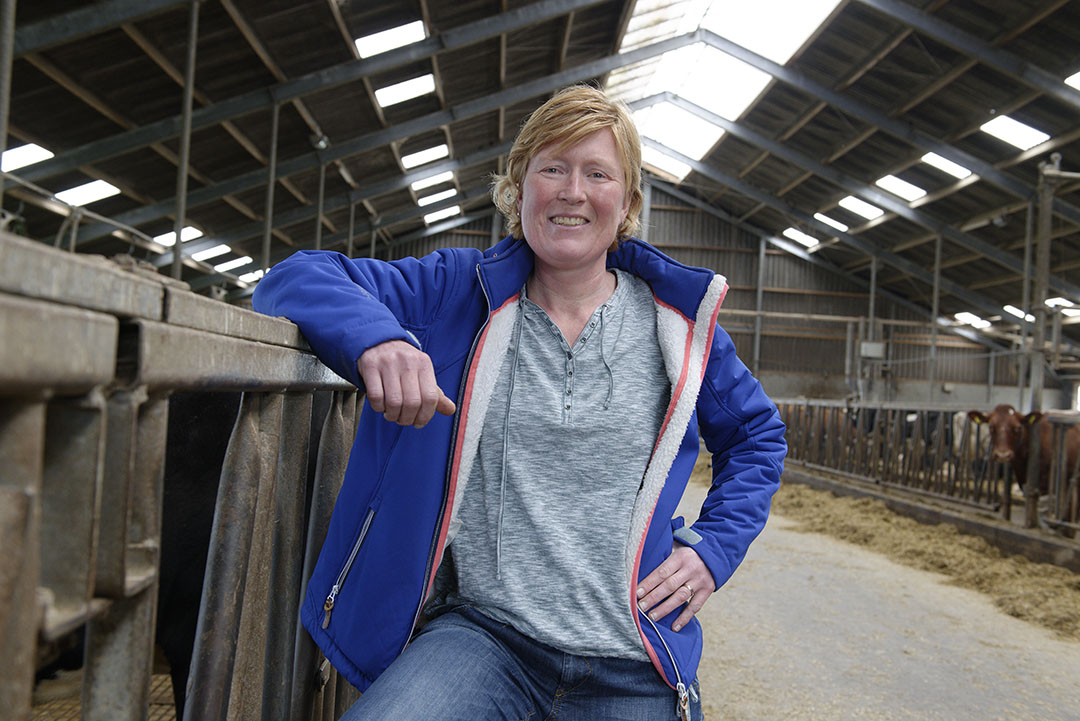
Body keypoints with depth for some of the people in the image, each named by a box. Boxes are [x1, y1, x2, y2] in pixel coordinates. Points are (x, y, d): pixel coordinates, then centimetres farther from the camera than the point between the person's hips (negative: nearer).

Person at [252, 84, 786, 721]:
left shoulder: (681, 319, 7)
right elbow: (301, 278, 1)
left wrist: (713, 549, 5)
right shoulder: (458, 291, 4)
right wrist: (374, 335, -22)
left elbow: (757, 437, 20)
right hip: (481, 634, -1)